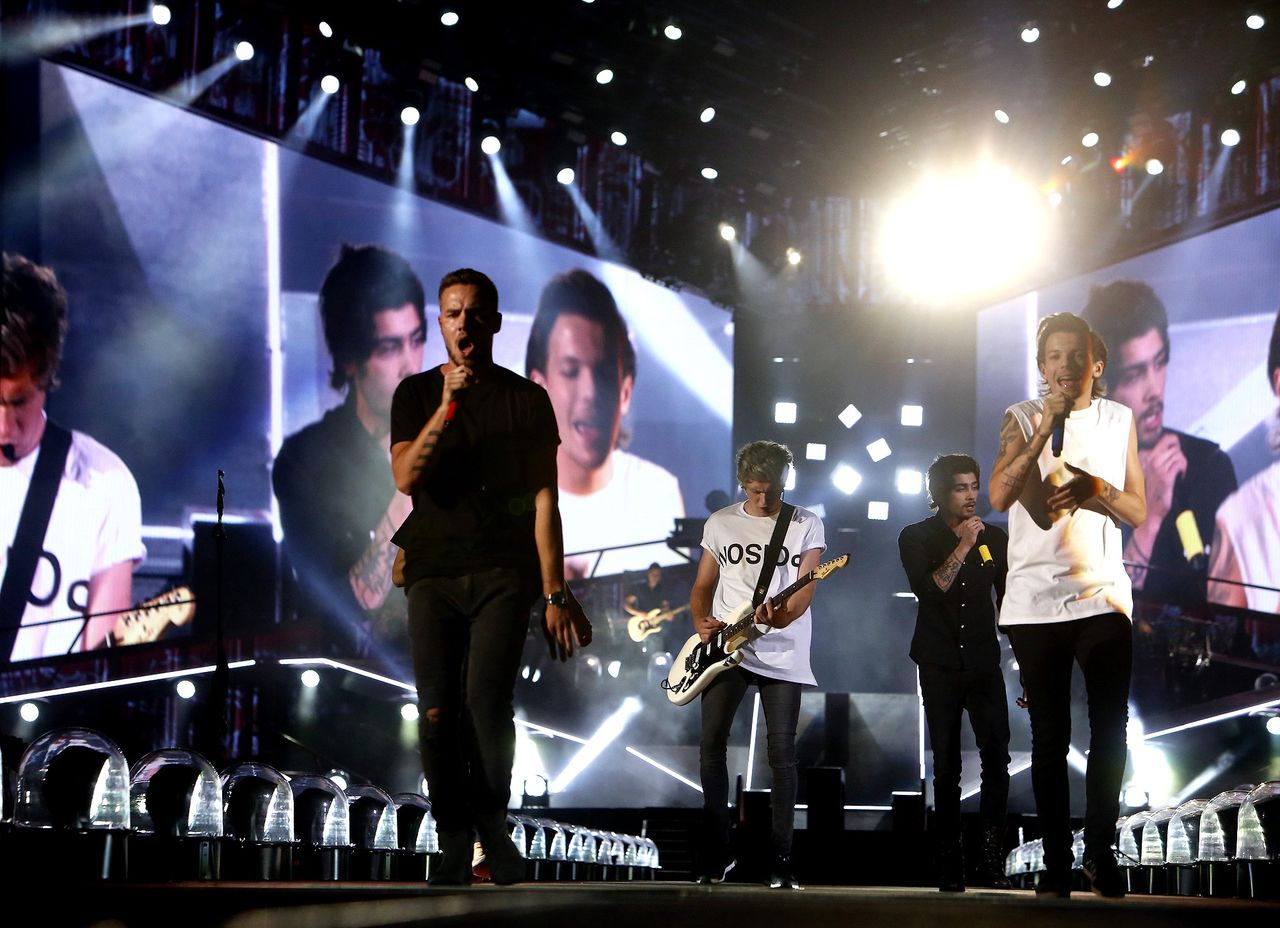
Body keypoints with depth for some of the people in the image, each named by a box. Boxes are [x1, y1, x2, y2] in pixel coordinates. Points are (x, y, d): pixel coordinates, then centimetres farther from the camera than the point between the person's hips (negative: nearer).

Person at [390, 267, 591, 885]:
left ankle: (493, 829, 4)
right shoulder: (416, 394, 10)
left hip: (503, 571, -1)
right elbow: (406, 476, -6)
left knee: (486, 701, -16)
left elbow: (543, 499, 4)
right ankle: (454, 842, 6)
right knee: (437, 713, -7)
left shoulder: (526, 399, 8)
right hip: (433, 571, 1)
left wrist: (555, 594, -2)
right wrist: (447, 407, -17)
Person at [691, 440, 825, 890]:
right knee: (712, 743, -8)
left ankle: (781, 859, 2)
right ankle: (717, 852, 4)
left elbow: (804, 591, -6)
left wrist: (780, 616, -27)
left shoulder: (806, 525, 2)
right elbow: (703, 586, 15)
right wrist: (701, 623, -6)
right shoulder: (720, 523, 9)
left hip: (782, 654, -2)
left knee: (782, 752, -5)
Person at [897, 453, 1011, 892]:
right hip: (939, 669, -1)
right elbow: (928, 591, -15)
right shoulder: (916, 538, 1)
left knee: (997, 759, -14)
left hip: (984, 665, 1)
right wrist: (962, 547, -17)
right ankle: (949, 868, 6)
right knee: (946, 769, 1)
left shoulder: (995, 538, 7)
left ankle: (993, 861, -10)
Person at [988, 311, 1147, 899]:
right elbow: (999, 496, -11)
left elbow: (1137, 510, 9)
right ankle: (1056, 861, 7)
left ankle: (1100, 850, 10)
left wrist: (1096, 488, -10)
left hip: (1102, 596, 1)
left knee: (1110, 729, -4)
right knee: (1049, 738, 2)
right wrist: (1046, 429, -17)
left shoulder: (1120, 421, 10)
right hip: (1035, 601, -1)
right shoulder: (1023, 419, 3)